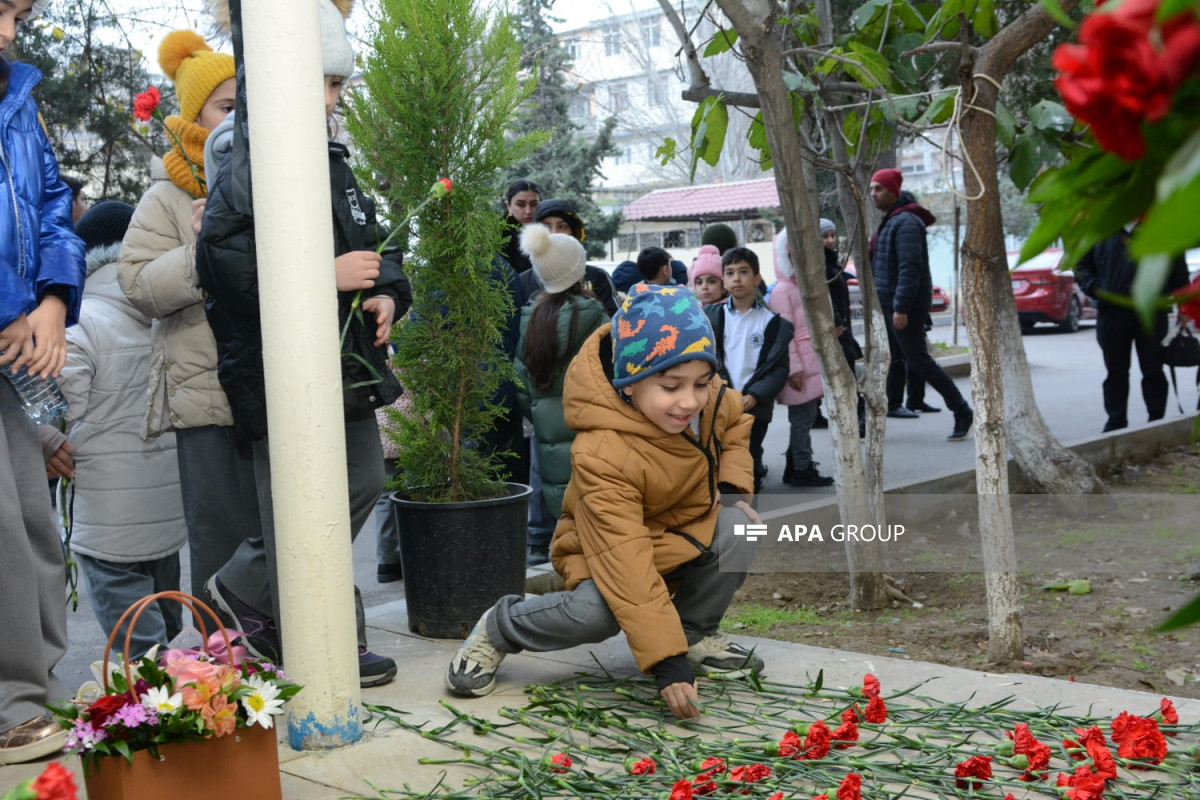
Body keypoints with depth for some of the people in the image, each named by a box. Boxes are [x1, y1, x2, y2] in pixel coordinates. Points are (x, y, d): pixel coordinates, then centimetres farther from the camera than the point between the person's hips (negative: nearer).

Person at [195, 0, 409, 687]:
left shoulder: (336, 166, 18)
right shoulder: (250, 167, -10)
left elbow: (375, 248, 29)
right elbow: (223, 263, -22)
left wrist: (387, 293, 7)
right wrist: (328, 275, -22)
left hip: (348, 367, 9)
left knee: (363, 486, 14)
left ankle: (245, 589, 27)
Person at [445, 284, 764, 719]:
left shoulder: (709, 397, -17)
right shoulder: (603, 455, -38)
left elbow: (735, 423, 11)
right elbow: (627, 567, -42)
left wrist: (734, 488, -7)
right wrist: (666, 662, -46)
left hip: (684, 530, 6)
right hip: (606, 550, -6)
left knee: (738, 529, -24)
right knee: (596, 612, -36)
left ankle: (697, 633, 1)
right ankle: (500, 627, -4)